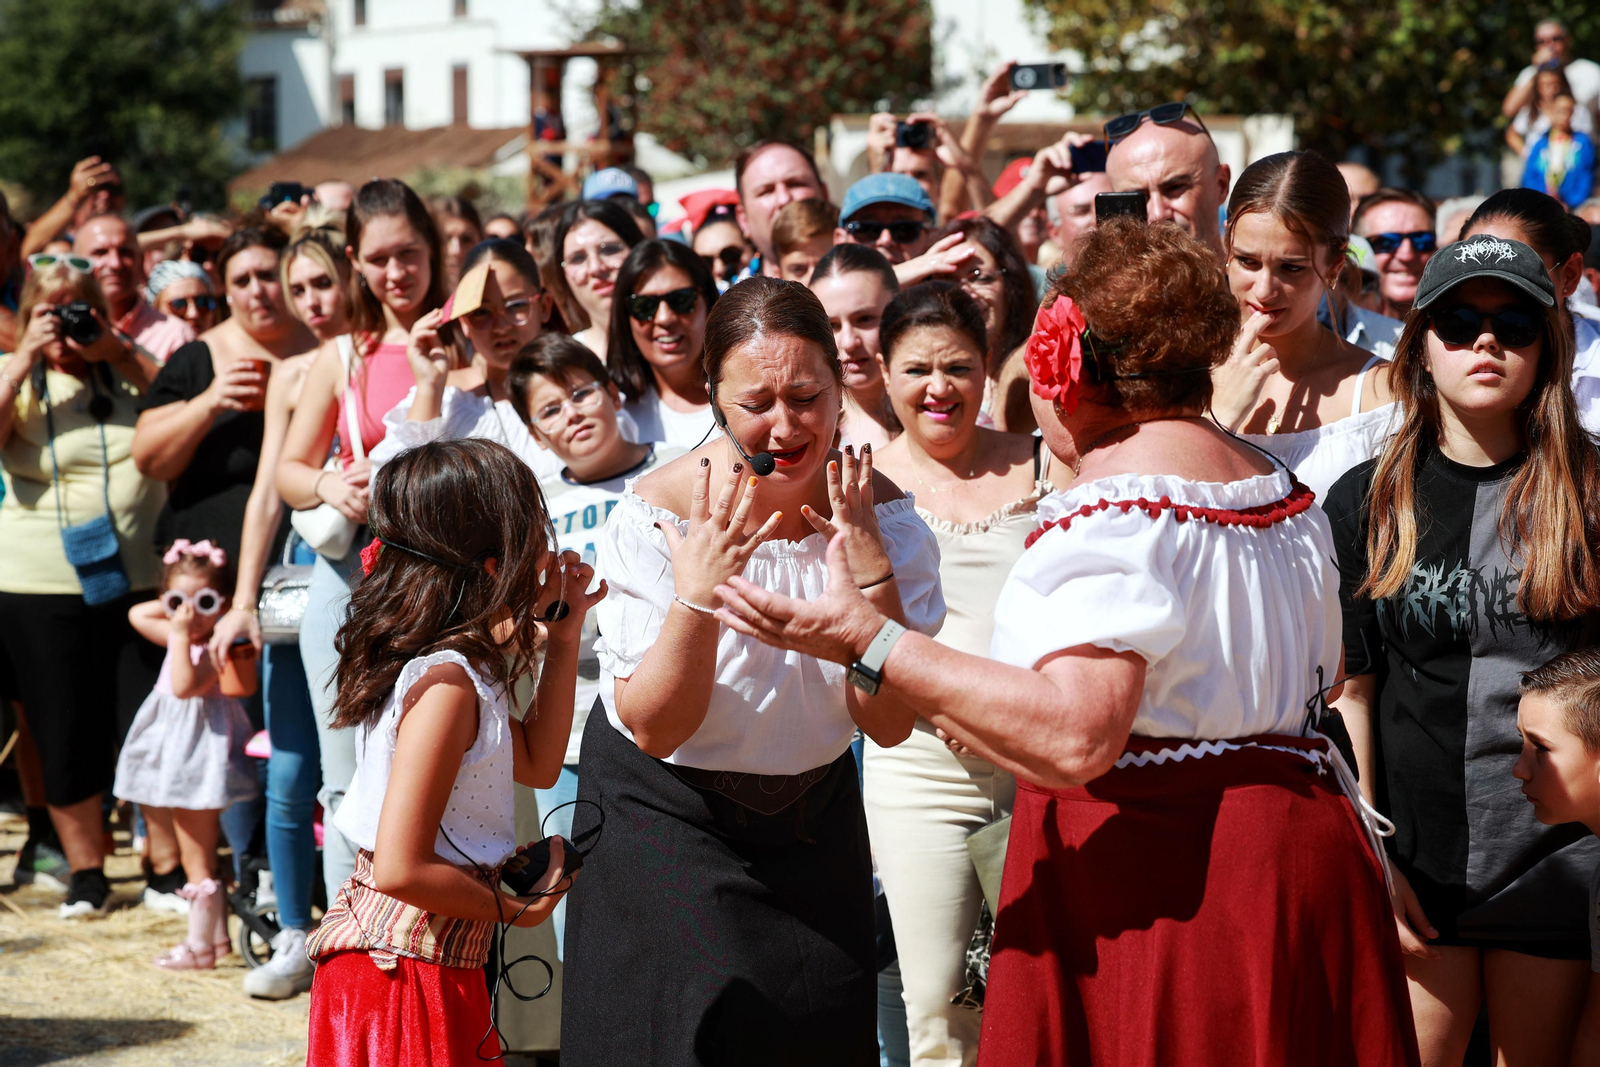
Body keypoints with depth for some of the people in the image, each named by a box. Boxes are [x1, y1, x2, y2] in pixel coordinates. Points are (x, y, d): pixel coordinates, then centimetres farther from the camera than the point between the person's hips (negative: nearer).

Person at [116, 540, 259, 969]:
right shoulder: (181, 640, 10)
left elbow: (186, 685, -32)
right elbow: (137, 615, 23)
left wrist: (180, 634, -28)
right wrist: (173, 604, 11)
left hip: (200, 753, -10)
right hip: (175, 756, 10)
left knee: (197, 859, -3)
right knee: (198, 856, 16)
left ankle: (200, 945, 3)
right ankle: (217, 934, 25)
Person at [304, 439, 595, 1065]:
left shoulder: (453, 669, 7)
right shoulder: (447, 687, -22)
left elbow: (537, 764, 21)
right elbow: (401, 869, -26)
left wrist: (563, 637, 16)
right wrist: (514, 910, -12)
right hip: (405, 975, -10)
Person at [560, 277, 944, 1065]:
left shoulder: (879, 514, -12)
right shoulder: (655, 517, -20)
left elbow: (890, 723, -16)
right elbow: (653, 729, -21)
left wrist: (872, 571, -27)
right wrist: (697, 595, -36)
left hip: (812, 815, 3)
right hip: (662, 817, -3)